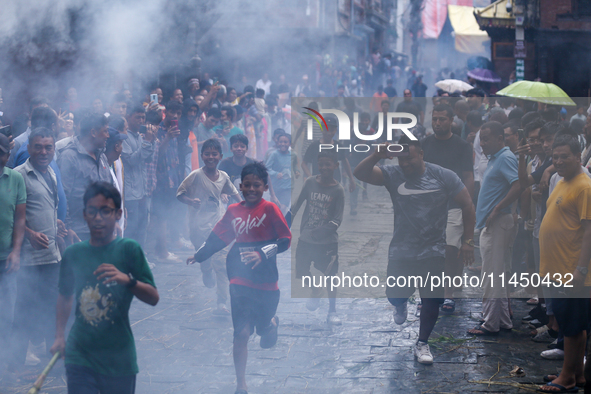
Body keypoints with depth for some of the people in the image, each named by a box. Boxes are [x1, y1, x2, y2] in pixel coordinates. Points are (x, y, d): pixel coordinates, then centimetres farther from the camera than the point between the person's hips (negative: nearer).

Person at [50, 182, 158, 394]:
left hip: (119, 358, -1)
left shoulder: (129, 249, -5)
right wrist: (59, 336, 12)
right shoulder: (73, 254, 4)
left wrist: (127, 279, -24)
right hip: (80, 355, 1)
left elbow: (153, 298, -8)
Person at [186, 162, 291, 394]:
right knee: (241, 333, -5)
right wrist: (198, 256, 11)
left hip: (266, 282, -2)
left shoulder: (269, 209, -9)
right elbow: (218, 237, 14)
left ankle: (272, 322, 48)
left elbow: (286, 240, -12)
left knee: (267, 340, 11)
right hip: (241, 281, 2)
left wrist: (262, 254, -23)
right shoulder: (233, 211, 3)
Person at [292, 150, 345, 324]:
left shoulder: (338, 190, -6)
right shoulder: (310, 182, 0)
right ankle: (315, 294, 36)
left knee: (330, 276, -1)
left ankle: (332, 312, 13)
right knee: (302, 272, 6)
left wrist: (325, 230, -24)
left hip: (328, 241, -2)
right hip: (305, 239, 2)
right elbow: (297, 205, 7)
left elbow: (338, 219, -9)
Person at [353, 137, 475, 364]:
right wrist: (377, 156, -38)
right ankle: (401, 305, 43)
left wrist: (467, 241, -5)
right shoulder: (393, 175, -7)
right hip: (401, 251, 1)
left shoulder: (443, 176, -8)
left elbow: (467, 205, -2)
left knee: (432, 299, 1)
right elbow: (360, 174, -20)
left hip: (433, 252, -1)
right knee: (395, 295, 4)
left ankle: (422, 344, 21)